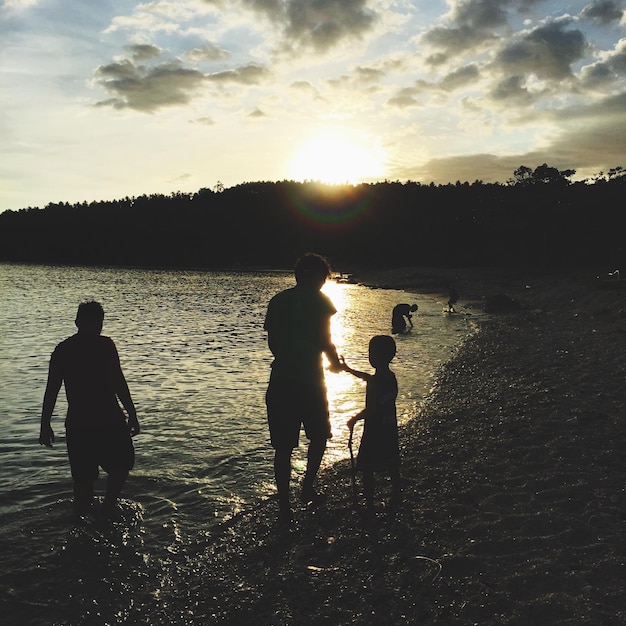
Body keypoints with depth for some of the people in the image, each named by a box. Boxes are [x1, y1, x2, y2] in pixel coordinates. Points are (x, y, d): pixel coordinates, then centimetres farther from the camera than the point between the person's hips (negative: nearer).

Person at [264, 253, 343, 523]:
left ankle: (284, 506, 13)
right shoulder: (319, 300, -4)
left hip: (280, 381, 4)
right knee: (319, 436, 21)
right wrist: (335, 361, 11)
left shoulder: (278, 300, 10)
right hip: (309, 381, -4)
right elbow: (324, 339, -8)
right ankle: (307, 488, 20)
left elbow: (272, 342, 13)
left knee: (283, 446, 9)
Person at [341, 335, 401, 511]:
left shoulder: (374, 382, -23)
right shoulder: (391, 377, 4)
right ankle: (396, 498, 34)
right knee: (392, 468, 21)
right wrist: (348, 369, 31)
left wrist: (354, 419, -6)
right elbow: (367, 377, 21)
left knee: (367, 470, 3)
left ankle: (369, 505, 7)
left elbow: (371, 410, -23)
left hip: (374, 432, -8)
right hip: (390, 430, 8)